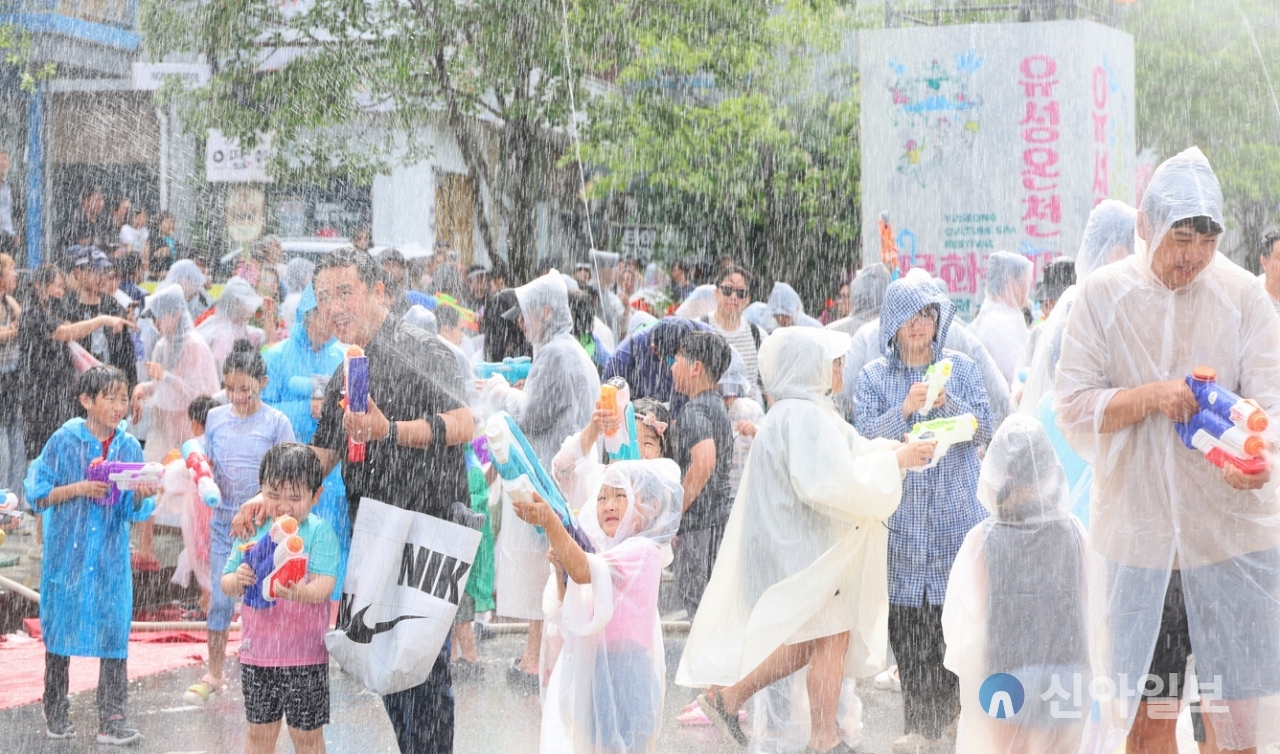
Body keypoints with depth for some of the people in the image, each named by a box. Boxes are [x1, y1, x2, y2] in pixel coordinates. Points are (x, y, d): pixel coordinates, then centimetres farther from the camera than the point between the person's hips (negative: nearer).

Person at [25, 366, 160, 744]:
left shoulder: (129, 447, 3)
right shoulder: (64, 441, -5)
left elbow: (133, 512, 3)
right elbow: (37, 494, -5)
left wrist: (140, 497, -19)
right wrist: (79, 489, -17)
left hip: (112, 559, 2)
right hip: (67, 553, -2)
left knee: (115, 635, 0)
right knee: (60, 632, 7)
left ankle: (111, 720, 5)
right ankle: (56, 714, 22)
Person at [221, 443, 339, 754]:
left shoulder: (320, 532, -9)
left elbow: (324, 586, -20)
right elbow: (227, 584, 5)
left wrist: (299, 593, -42)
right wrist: (237, 581, -19)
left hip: (305, 656, -4)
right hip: (257, 651, 4)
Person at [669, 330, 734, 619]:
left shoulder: (694, 411, -14)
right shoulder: (718, 406, 17)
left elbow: (703, 462, -30)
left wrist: (674, 512, -22)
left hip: (701, 525, -10)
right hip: (723, 518, 10)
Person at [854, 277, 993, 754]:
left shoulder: (960, 368, 7)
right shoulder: (874, 376, 6)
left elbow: (985, 432, 2)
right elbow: (865, 438, -4)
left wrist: (948, 404, -15)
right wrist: (905, 410, -18)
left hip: (956, 513, 0)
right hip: (901, 517, 0)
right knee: (907, 622, -2)